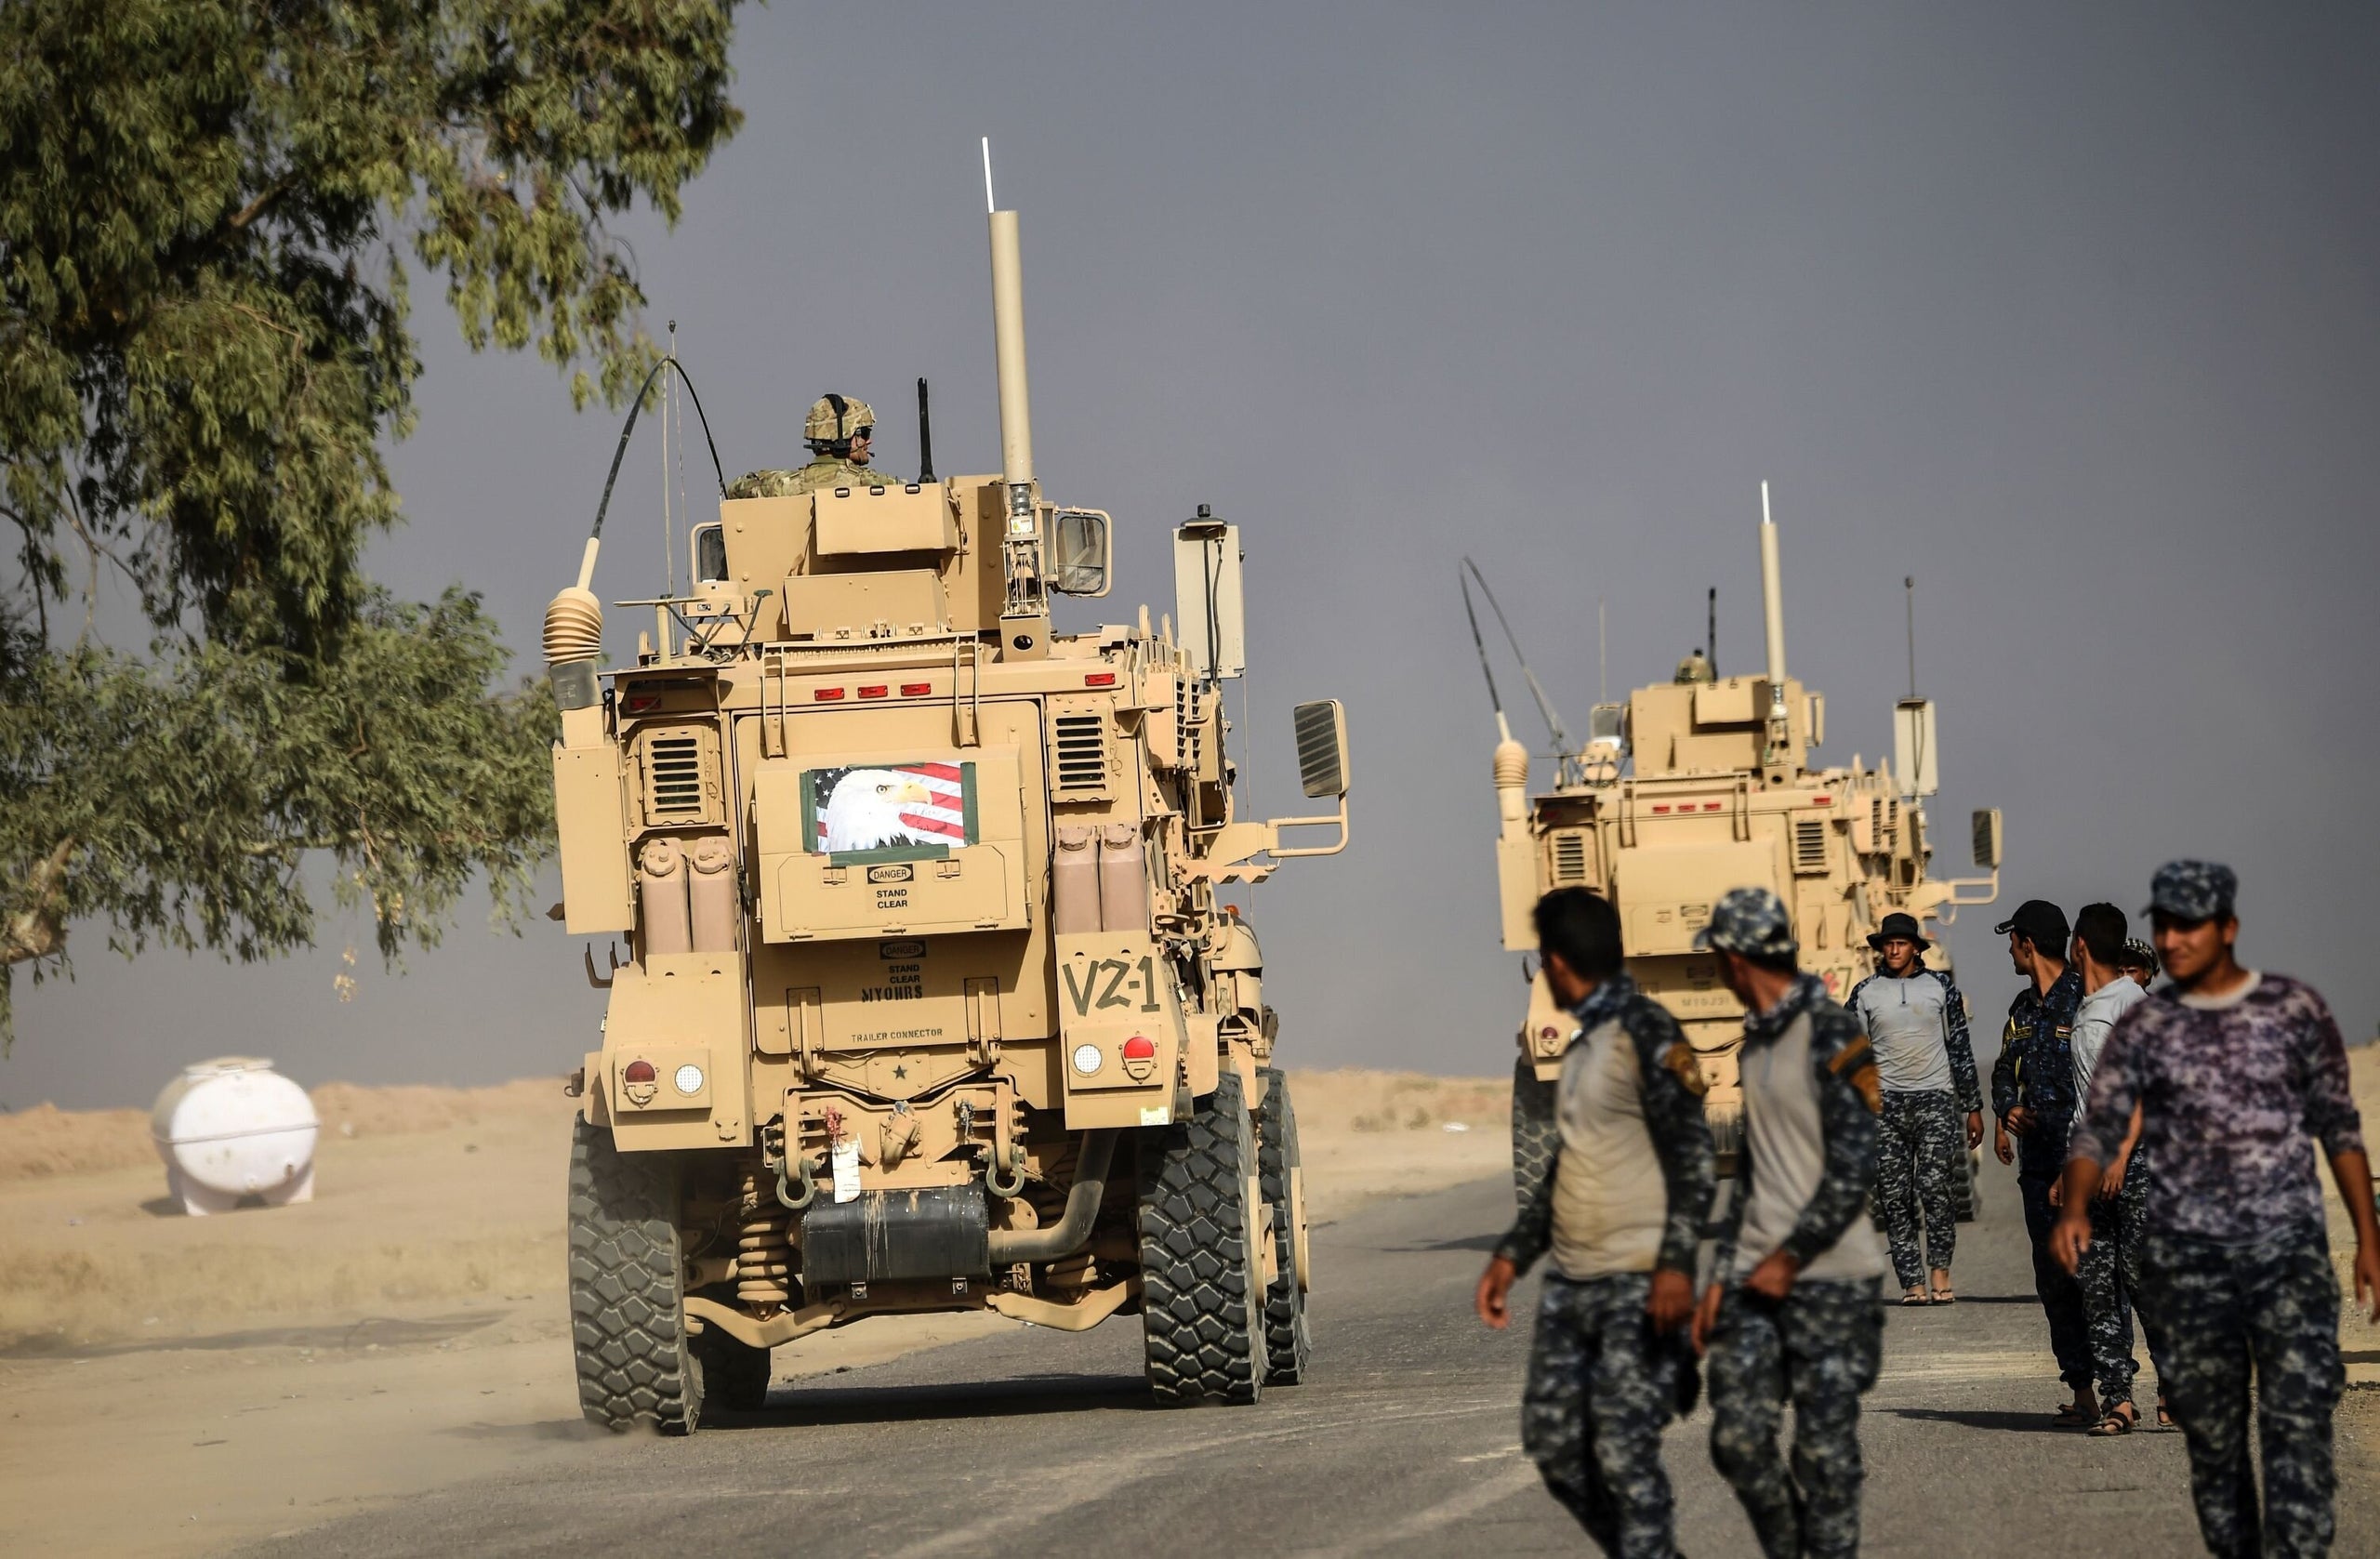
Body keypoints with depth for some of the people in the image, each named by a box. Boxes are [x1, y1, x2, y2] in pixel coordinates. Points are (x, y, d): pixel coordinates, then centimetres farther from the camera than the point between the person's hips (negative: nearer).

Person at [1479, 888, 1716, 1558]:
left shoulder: (1644, 1029, -8)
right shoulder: (1582, 1042, 19)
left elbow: (1693, 1154, -15)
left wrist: (1676, 1260, -24)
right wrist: (1512, 1253, 20)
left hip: (1637, 1287, -9)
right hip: (1570, 1282, 9)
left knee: (1625, 1456, -12)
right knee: (1551, 1440, 7)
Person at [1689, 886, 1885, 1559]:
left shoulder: (1833, 1036, -10)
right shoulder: (1758, 1040, 16)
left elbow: (1855, 1168, -15)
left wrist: (1790, 1257, -13)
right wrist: (1720, 1276, 14)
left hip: (1828, 1277, -7)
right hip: (1758, 1275, 7)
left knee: (1825, 1447, -4)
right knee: (1738, 1435, 1)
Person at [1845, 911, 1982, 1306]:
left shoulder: (1940, 987, 9)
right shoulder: (1865, 993, 9)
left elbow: (1961, 1048, 12)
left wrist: (1973, 1107, 10)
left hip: (1935, 1098, -1)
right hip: (1886, 1102, 2)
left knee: (1935, 1185, -17)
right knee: (1894, 1196, -3)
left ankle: (1941, 1272, -10)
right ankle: (1913, 1282, -2)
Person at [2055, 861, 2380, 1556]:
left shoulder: (2296, 1009, 3)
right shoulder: (2143, 1029, 4)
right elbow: (2099, 1129, -4)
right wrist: (2075, 1207, -24)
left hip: (2291, 1253, -1)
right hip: (2186, 1262, 2)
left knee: (2298, 1423, -14)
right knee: (2211, 1435, 7)